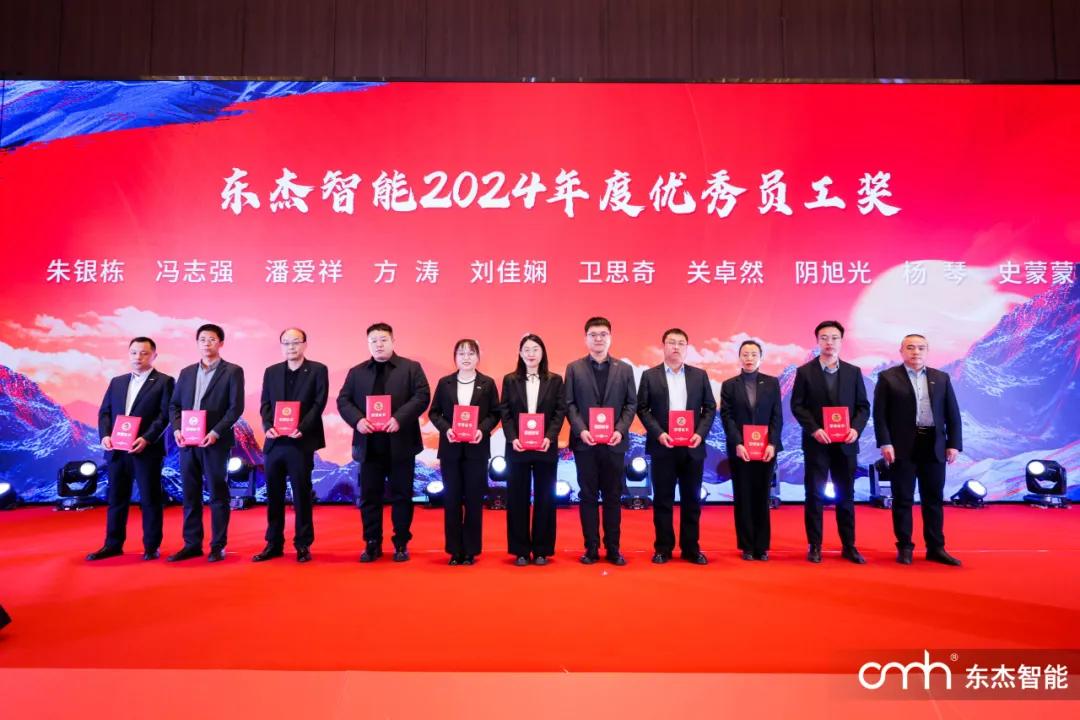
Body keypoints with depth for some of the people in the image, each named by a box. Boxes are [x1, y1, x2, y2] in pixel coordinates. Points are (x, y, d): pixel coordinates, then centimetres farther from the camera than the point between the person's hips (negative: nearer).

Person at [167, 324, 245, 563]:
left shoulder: (233, 371, 0)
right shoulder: (186, 372, 16)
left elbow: (236, 407, -7)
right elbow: (174, 405, 14)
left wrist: (216, 433, -17)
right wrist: (177, 429, -4)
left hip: (216, 442, -5)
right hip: (187, 442, 5)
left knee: (217, 495, 1)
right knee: (190, 495, 8)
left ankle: (218, 546, 8)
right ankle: (192, 544, 17)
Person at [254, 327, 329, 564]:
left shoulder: (318, 370, 2)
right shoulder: (271, 372, 14)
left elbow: (319, 404, -5)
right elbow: (265, 404, 9)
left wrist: (301, 428, -18)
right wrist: (268, 427, -9)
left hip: (301, 442, -4)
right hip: (275, 442, 4)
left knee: (301, 494, 2)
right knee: (273, 495, 8)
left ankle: (303, 545, 11)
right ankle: (274, 544, 17)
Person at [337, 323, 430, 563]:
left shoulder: (411, 368, 4)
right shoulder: (356, 372, 12)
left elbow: (422, 396, -7)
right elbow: (343, 400, 6)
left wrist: (399, 418, -19)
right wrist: (357, 420, -13)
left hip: (401, 443, -2)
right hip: (369, 444, 2)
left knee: (401, 496, 5)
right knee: (369, 496, 6)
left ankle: (401, 544, 15)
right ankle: (372, 544, 17)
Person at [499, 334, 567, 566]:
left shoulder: (555, 380, 6)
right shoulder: (510, 380, 6)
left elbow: (560, 412, 0)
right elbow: (505, 413, 2)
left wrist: (549, 437, -14)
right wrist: (512, 438, -12)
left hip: (546, 447, 0)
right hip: (517, 447, 0)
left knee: (544, 498, 4)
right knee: (518, 498, 3)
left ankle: (542, 550, 13)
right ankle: (520, 550, 12)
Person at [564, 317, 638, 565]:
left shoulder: (624, 369, 8)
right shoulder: (574, 368, 5)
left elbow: (631, 404, 4)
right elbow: (569, 404, 0)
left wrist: (620, 430, -10)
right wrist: (581, 430, -14)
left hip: (614, 442, 1)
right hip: (584, 442, -1)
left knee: (613, 497, 6)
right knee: (588, 496, 4)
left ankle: (613, 548, 14)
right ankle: (591, 548, 12)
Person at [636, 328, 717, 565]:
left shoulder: (700, 375, 9)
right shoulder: (650, 375, 4)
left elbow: (710, 408, 7)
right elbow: (642, 409, 0)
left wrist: (700, 433, -8)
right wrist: (658, 433, -13)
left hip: (692, 447, 2)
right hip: (662, 446, -1)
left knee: (691, 499, 6)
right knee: (662, 499, 4)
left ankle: (691, 548, 16)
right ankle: (663, 548, 13)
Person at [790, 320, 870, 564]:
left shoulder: (853, 372, 8)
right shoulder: (805, 372, 1)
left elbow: (863, 406, 7)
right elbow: (797, 406, -3)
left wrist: (856, 429, -11)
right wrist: (814, 429, -16)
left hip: (846, 443, 2)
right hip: (816, 443, -2)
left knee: (846, 495, 8)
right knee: (815, 495, 2)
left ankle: (849, 546, 17)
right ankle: (814, 546, 9)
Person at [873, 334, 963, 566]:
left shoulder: (941, 378, 12)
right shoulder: (888, 378, 1)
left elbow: (953, 414, 10)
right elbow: (880, 414, -4)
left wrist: (954, 444, 1)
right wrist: (885, 443, -13)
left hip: (934, 446, 3)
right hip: (903, 446, -3)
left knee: (934, 499, 8)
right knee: (903, 500, 3)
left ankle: (936, 548, 17)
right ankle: (904, 548, 11)